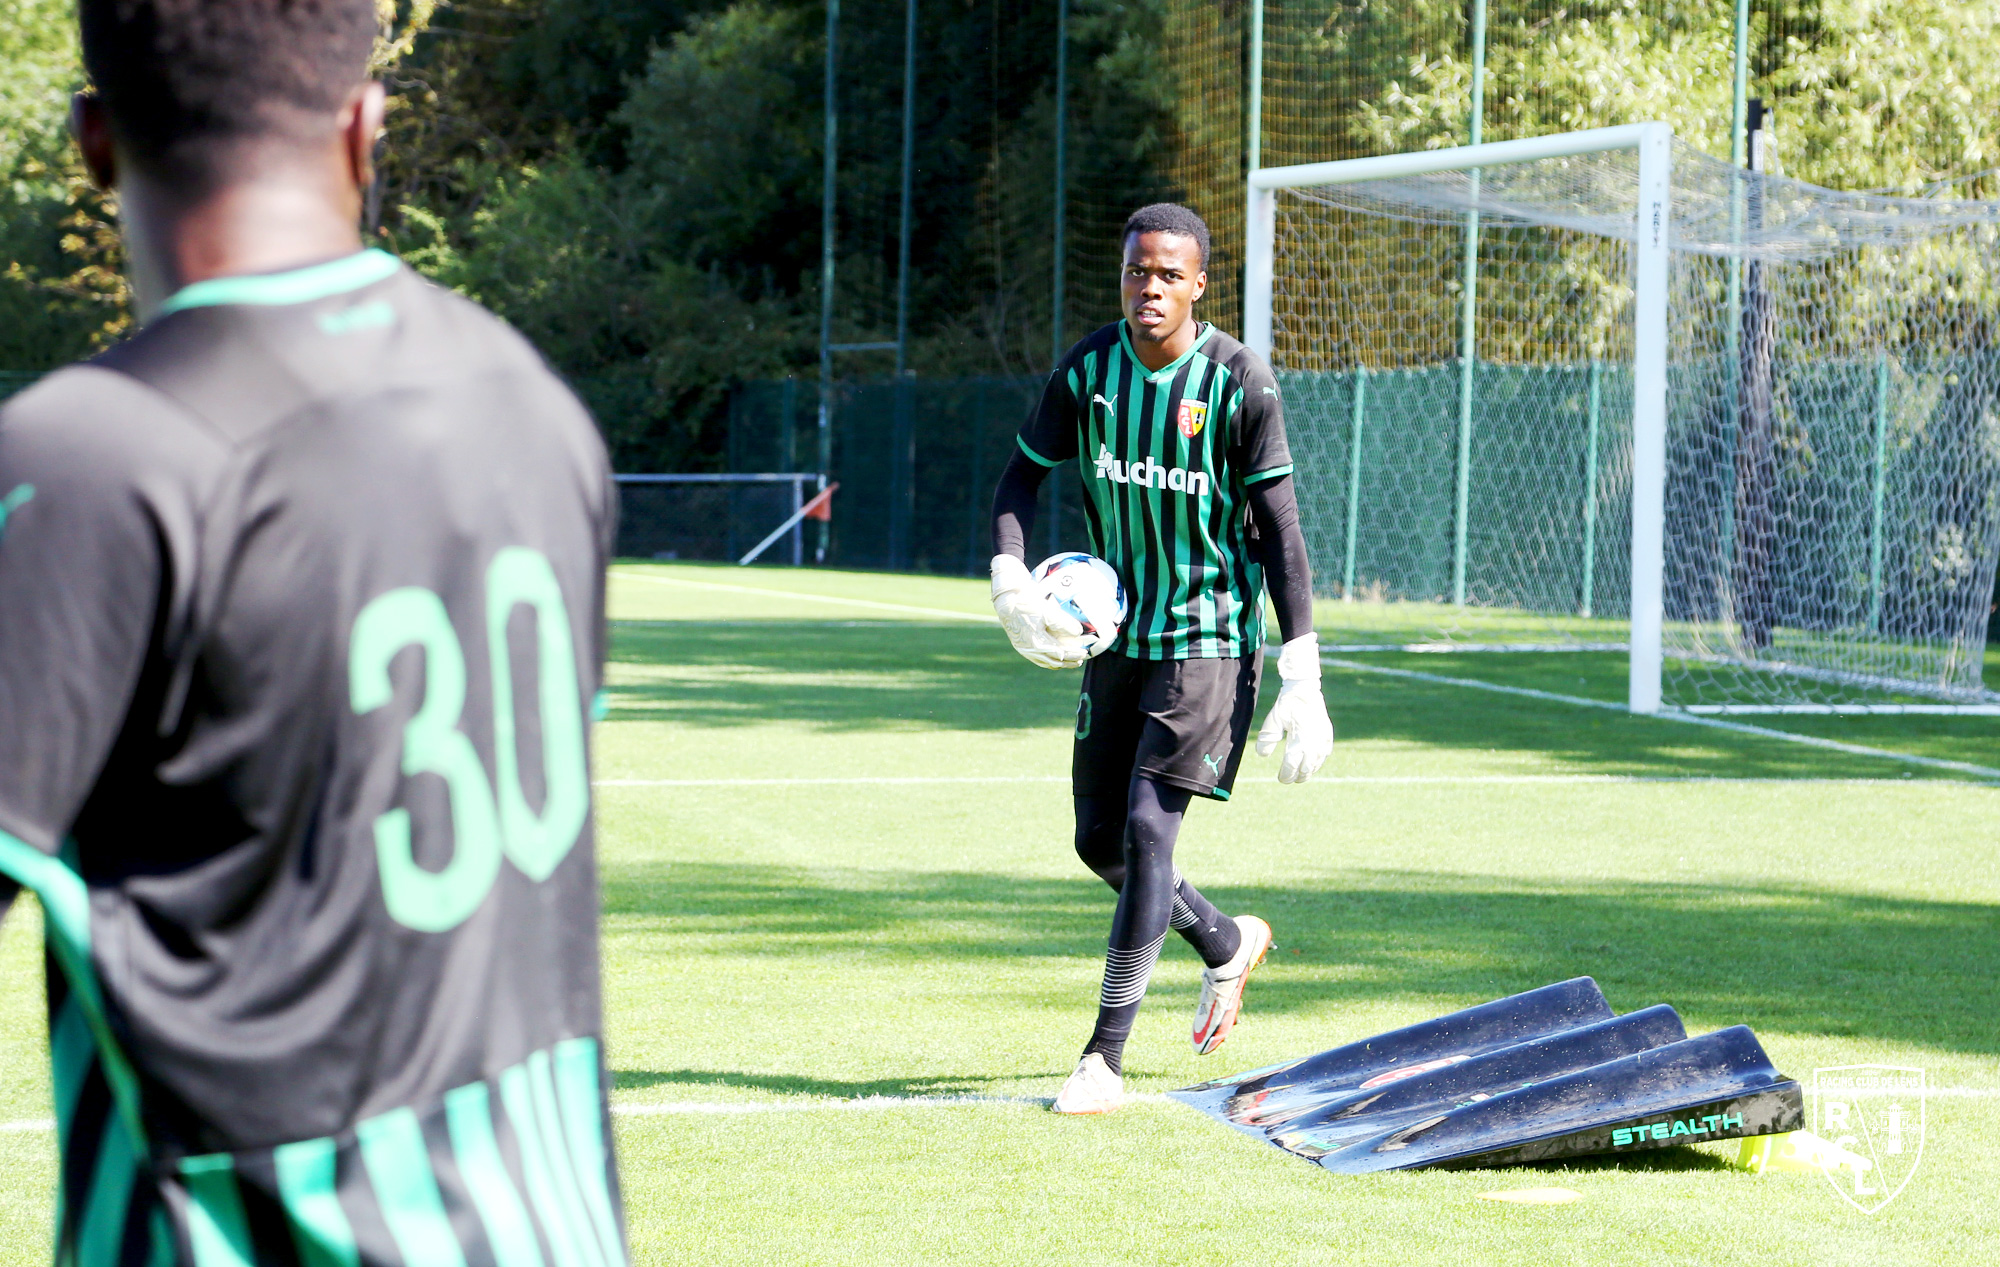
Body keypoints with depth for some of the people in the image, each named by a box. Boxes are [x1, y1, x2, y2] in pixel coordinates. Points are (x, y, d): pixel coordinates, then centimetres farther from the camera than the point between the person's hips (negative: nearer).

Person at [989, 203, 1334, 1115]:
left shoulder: (1240, 383, -13)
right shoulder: (1088, 370, -3)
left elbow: (1279, 527, -11)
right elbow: (1021, 478, 7)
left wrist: (1301, 679, -15)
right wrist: (1010, 585, -13)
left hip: (1211, 636, -5)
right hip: (1120, 632, 5)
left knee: (1148, 825, -16)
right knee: (1100, 842, 8)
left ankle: (1105, 1059, -12)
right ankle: (1228, 945, 37)